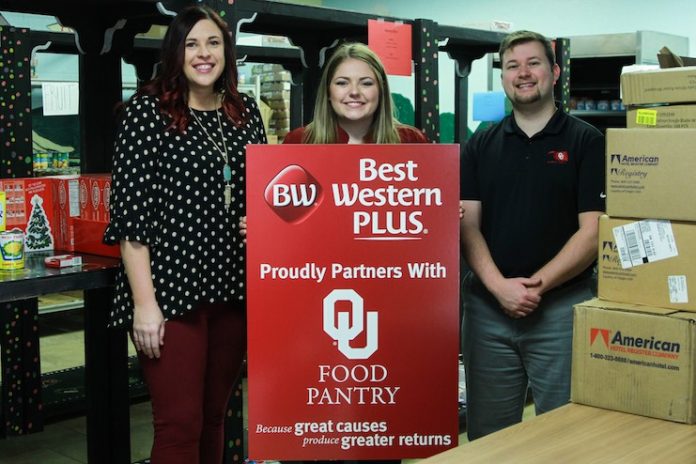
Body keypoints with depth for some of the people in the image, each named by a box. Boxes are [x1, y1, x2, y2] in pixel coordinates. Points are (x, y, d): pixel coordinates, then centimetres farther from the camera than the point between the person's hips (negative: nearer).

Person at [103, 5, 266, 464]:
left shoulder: (246, 111, 11)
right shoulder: (148, 110, -4)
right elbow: (130, 211, -9)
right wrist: (144, 301, -14)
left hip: (234, 288, 5)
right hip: (171, 288, -5)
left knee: (215, 418, 14)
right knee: (180, 426, -3)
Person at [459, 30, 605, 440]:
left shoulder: (586, 141, -1)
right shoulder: (481, 145, 9)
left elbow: (593, 232, -7)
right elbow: (467, 224, 2)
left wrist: (535, 285, -15)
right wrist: (499, 286, -14)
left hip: (561, 309, -3)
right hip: (488, 308, 3)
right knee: (486, 435, 12)